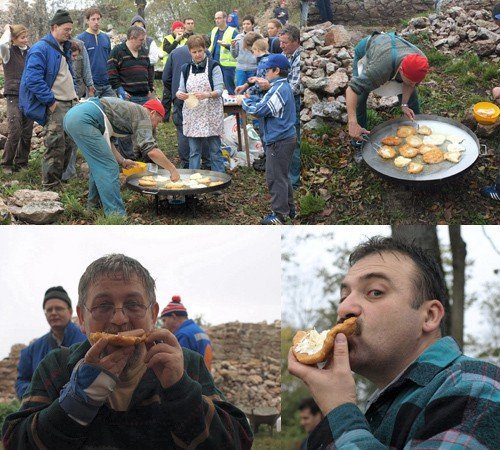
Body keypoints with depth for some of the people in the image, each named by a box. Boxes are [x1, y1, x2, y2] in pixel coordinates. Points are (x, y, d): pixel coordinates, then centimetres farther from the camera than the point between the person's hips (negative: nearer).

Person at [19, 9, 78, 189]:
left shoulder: (64, 48, 18)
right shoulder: (41, 49, -13)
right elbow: (33, 79, -20)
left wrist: (74, 94, 17)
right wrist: (50, 101, -18)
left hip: (71, 104, 9)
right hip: (55, 107, -9)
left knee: (70, 144, 12)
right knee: (56, 147, -10)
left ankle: (60, 177, 27)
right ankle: (50, 186, -2)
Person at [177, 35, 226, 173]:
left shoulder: (213, 66, -1)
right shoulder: (186, 69, 11)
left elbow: (219, 90, -9)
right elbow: (181, 89, 9)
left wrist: (207, 95, -29)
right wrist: (180, 94, -16)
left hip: (211, 114, -3)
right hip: (192, 114, 3)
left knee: (215, 150, 2)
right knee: (194, 151, 6)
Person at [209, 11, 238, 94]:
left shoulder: (233, 31, -5)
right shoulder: (214, 30, 17)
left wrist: (226, 45, -26)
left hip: (228, 64, -7)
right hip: (215, 63, 7)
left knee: (229, 87, -4)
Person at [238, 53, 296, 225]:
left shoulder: (279, 90, -22)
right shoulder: (283, 87, 11)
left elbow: (259, 110, -21)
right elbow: (265, 102, 17)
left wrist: (244, 102, -6)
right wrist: (249, 99, 8)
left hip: (279, 141, -10)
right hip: (285, 138, 10)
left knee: (275, 177, -2)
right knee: (282, 175, 21)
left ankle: (279, 215, 4)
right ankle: (289, 207, 31)